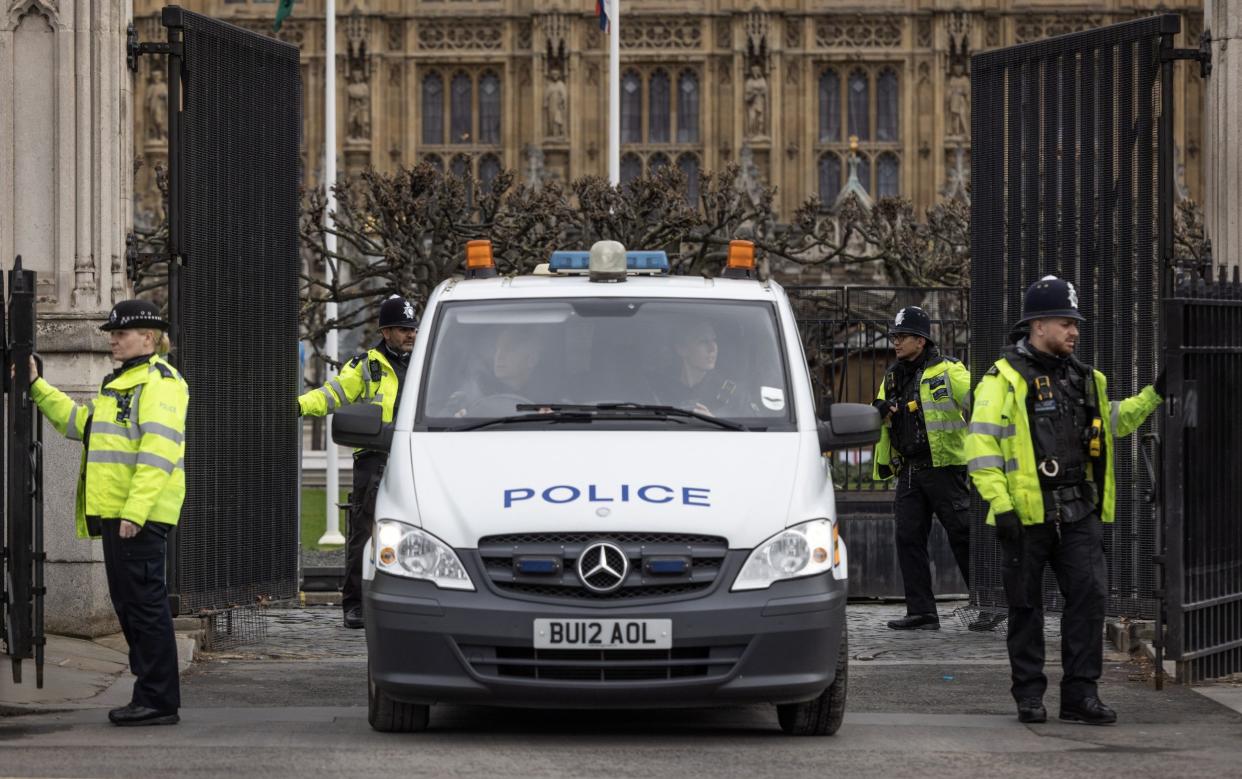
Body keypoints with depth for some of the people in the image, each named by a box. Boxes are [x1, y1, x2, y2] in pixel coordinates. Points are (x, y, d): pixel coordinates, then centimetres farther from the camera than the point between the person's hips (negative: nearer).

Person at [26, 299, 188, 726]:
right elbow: (80, 422, 29)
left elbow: (158, 451, -19)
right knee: (128, 603, 12)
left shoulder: (159, 381, -10)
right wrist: (37, 388, 22)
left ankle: (159, 702, -6)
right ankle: (150, 696, 17)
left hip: (141, 514, -10)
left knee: (144, 602, -8)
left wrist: (135, 510, -25)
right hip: (117, 513, 10)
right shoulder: (121, 382, 22)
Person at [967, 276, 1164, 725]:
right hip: (1026, 515, -5)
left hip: (1079, 514, 5)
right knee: (1026, 606, 4)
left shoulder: (1084, 378, 15)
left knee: (1089, 596, -3)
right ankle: (1029, 696, 14)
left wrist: (1153, 396, 20)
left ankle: (1081, 693, 2)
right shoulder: (1004, 379, -5)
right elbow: (981, 444, -10)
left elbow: (1113, 421, 31)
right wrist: (999, 504, -16)